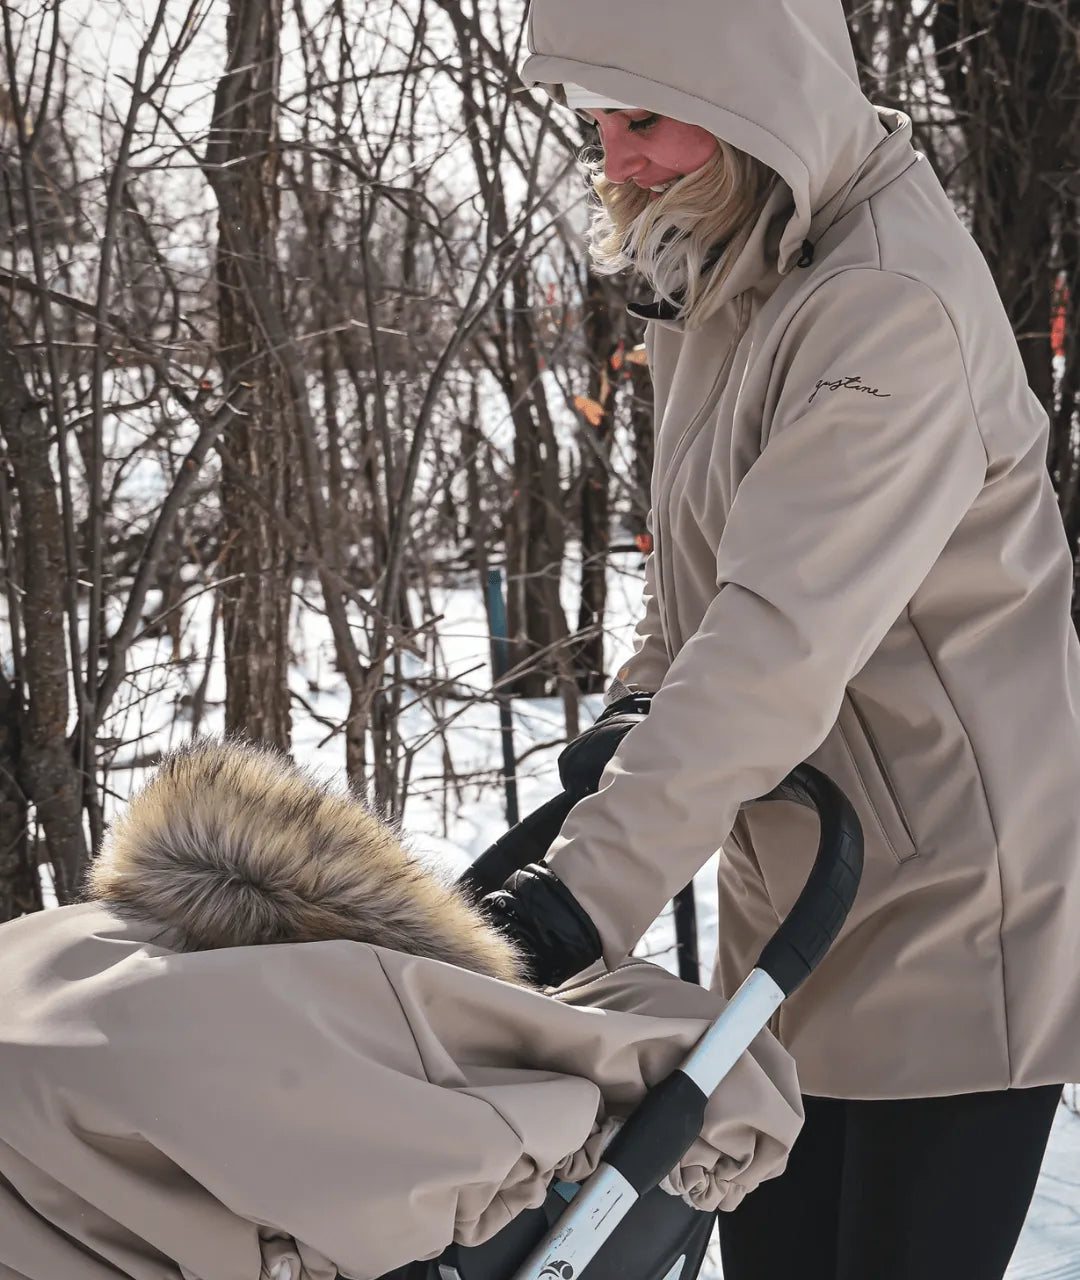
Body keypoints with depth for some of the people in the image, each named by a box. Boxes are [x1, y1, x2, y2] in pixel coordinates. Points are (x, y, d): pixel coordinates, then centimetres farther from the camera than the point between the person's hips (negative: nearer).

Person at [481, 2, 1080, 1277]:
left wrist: (592, 889, -36)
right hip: (788, 908, 9)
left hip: (947, 915, -9)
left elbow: (785, 643, -32)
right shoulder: (719, 282, 7)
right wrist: (640, 704, 2)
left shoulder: (895, 306, -23)